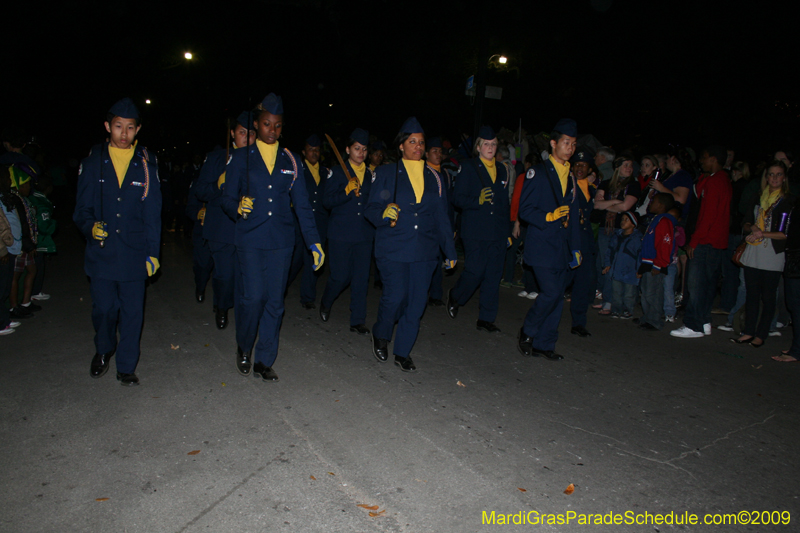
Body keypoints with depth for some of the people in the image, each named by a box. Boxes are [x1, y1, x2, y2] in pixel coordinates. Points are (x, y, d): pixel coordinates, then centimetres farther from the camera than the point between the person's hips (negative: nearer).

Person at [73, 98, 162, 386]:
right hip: (101, 251, 1)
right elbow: (82, 207, 7)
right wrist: (90, 226, -14)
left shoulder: (146, 163, 2)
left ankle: (126, 366, 20)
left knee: (132, 312, 4)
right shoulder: (93, 162, 4)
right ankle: (103, 350, 39)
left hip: (134, 253, -1)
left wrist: (152, 252, 0)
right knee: (103, 309, 10)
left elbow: (153, 211, 3)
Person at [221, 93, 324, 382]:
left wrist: (314, 241, 1)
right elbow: (227, 198, 6)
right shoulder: (241, 158, 6)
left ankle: (264, 361, 17)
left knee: (275, 301, 4)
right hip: (250, 239, -2)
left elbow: (302, 204, 8)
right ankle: (243, 347, 20)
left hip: (281, 240, 2)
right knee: (253, 298, -9)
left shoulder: (291, 161, 11)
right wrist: (238, 207, -18)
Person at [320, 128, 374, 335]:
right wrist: (347, 192, -19)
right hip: (341, 234, -4)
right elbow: (327, 201, -7)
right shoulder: (337, 172, 0)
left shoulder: (371, 174, 12)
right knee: (341, 276, -1)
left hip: (364, 234, 4)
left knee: (361, 279, 3)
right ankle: (325, 303, 30)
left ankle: (357, 322, 11)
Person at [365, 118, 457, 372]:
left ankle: (403, 351, 19)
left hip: (425, 251, 3)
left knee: (417, 301, 2)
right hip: (393, 249, -3)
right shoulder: (387, 173, 5)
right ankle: (381, 336, 24)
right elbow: (372, 208, 2)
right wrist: (383, 213, -22)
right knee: (395, 297, -7)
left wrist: (450, 250, 14)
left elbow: (441, 217, 16)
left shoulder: (434, 177, 13)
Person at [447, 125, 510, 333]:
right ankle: (454, 297, 22)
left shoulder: (501, 170, 15)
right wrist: (478, 201, -23)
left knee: (493, 276, 4)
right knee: (475, 271, -8)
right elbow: (457, 198, -6)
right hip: (475, 232, -5)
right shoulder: (468, 167, 1)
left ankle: (486, 319, 13)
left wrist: (507, 231, 16)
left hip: (498, 232, 5)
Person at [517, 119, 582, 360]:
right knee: (551, 292, -14)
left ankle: (544, 343, 17)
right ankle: (527, 332, 9)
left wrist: (575, 247, 15)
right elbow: (525, 210, -8)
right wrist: (549, 216, -21)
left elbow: (573, 215, 19)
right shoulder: (537, 173, -3)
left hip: (563, 247, 6)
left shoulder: (571, 177, 17)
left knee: (557, 295, 5)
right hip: (542, 246, -6)